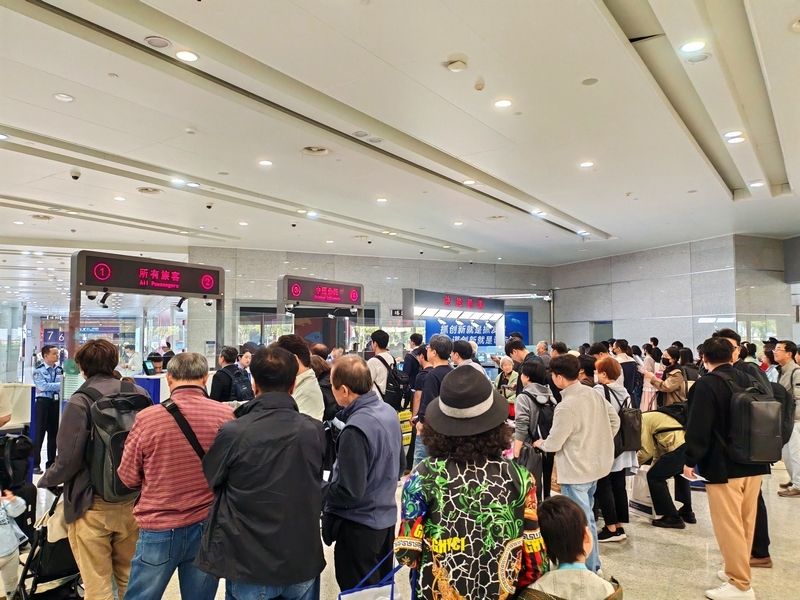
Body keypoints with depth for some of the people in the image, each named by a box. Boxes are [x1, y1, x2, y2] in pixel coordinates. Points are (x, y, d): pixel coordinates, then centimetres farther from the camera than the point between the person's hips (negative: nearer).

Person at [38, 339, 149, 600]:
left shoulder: (81, 401, -13)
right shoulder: (141, 394, -1)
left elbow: (68, 460, -13)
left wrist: (44, 481, 8)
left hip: (93, 504, -4)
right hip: (133, 501, 4)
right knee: (130, 578, 20)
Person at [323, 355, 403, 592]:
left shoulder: (355, 429, -28)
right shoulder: (388, 412, -2)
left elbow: (349, 493, -24)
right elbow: (400, 465, 9)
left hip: (359, 526, -8)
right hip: (386, 517, 8)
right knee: (380, 586, 24)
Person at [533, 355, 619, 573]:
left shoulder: (566, 407, -25)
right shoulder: (593, 394, -1)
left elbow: (554, 443, -18)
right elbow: (614, 419, 11)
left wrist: (540, 443, 3)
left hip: (575, 471, -9)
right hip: (594, 465, 9)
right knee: (587, 517, 22)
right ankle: (593, 564, 35)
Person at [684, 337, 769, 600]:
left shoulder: (707, 384, -16)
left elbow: (698, 427, -19)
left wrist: (691, 460, -8)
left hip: (724, 466, -8)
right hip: (754, 463, 8)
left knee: (729, 527, 1)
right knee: (745, 523, 18)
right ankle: (740, 570, 32)